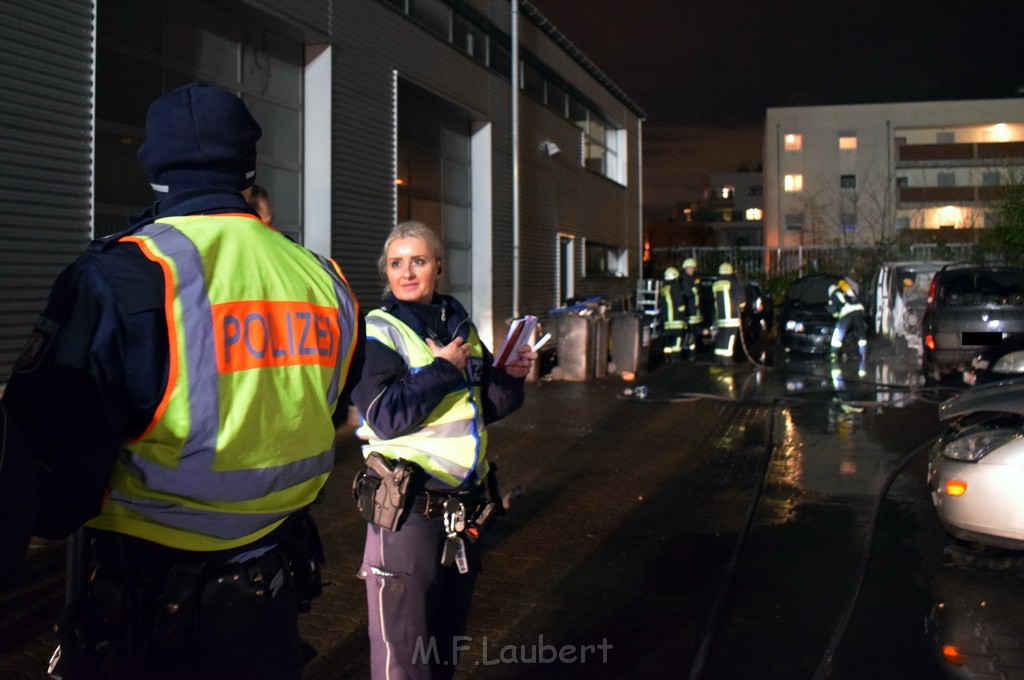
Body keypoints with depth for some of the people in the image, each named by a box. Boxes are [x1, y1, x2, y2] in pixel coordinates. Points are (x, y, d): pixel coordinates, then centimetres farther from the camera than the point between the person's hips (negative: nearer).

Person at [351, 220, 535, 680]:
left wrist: (509, 377, -3)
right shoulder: (379, 330, -8)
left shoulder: (460, 325, 10)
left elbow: (485, 409, 16)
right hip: (407, 508, -6)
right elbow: (385, 416, -21)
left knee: (447, 643, 18)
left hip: (465, 507, 6)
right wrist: (444, 367, -15)